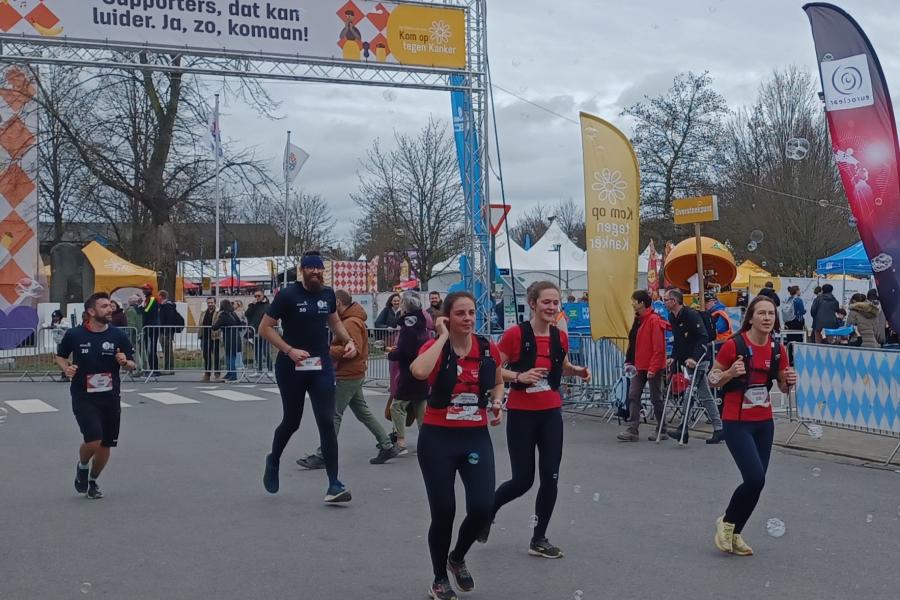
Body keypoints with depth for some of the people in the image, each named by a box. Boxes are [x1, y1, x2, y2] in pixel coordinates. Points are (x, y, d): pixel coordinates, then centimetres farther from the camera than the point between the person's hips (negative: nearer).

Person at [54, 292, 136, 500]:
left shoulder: (118, 335, -1)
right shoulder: (74, 335, -6)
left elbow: (132, 364, 6)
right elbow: (60, 356, 10)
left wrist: (125, 362, -17)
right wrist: (66, 368, -10)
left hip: (111, 399, 3)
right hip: (84, 399, -3)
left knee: (105, 445, 9)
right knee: (93, 441, -17)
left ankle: (93, 480, 35)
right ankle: (82, 467, 17)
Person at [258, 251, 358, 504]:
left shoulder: (328, 294, 4)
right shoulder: (288, 294, -10)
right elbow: (265, 328, -9)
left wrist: (348, 340, 3)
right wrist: (289, 350, -20)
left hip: (321, 366, 3)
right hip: (291, 368, -3)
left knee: (327, 421, -7)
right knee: (291, 421, 11)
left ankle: (334, 484, -5)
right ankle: (273, 460, 43)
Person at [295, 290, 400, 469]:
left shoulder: (351, 323, -16)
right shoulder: (350, 320, 16)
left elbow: (354, 348, -25)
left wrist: (328, 351, -21)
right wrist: (330, 351, 4)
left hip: (347, 376, -11)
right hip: (352, 374, 11)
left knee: (334, 415, -6)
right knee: (362, 411, 15)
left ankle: (322, 456, -1)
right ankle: (387, 447, 18)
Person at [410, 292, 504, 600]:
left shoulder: (488, 349, 1)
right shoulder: (435, 346, -9)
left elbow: (498, 383, 21)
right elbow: (419, 372, -33)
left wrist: (497, 403, -1)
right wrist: (443, 337, -22)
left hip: (476, 437, 3)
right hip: (438, 438, -3)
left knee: (482, 508, -7)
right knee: (443, 512, 0)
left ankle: (458, 558, 27)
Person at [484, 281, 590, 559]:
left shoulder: (560, 337, 3)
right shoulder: (515, 334, -13)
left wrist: (578, 371, 3)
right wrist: (519, 376, -24)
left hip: (551, 413, 5)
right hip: (521, 414, -5)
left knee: (550, 478, 2)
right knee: (523, 480, -1)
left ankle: (539, 540, 17)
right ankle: (487, 509, 30)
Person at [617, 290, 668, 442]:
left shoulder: (654, 320, -16)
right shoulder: (639, 320, 12)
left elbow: (658, 347, -19)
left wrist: (653, 368, -20)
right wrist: (629, 361, 13)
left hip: (653, 368, -8)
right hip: (639, 366, 8)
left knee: (656, 398, 3)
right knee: (633, 396, 1)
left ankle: (662, 431, 16)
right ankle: (632, 430, 1)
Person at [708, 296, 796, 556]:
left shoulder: (778, 349, 1)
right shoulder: (734, 345, -14)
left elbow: (783, 387, 13)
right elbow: (712, 379, -5)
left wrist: (789, 381, -10)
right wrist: (730, 373, -25)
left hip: (764, 423, 6)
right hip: (736, 423, -6)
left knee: (757, 481, 7)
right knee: (755, 478, -16)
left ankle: (734, 534, 26)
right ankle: (726, 522, 10)